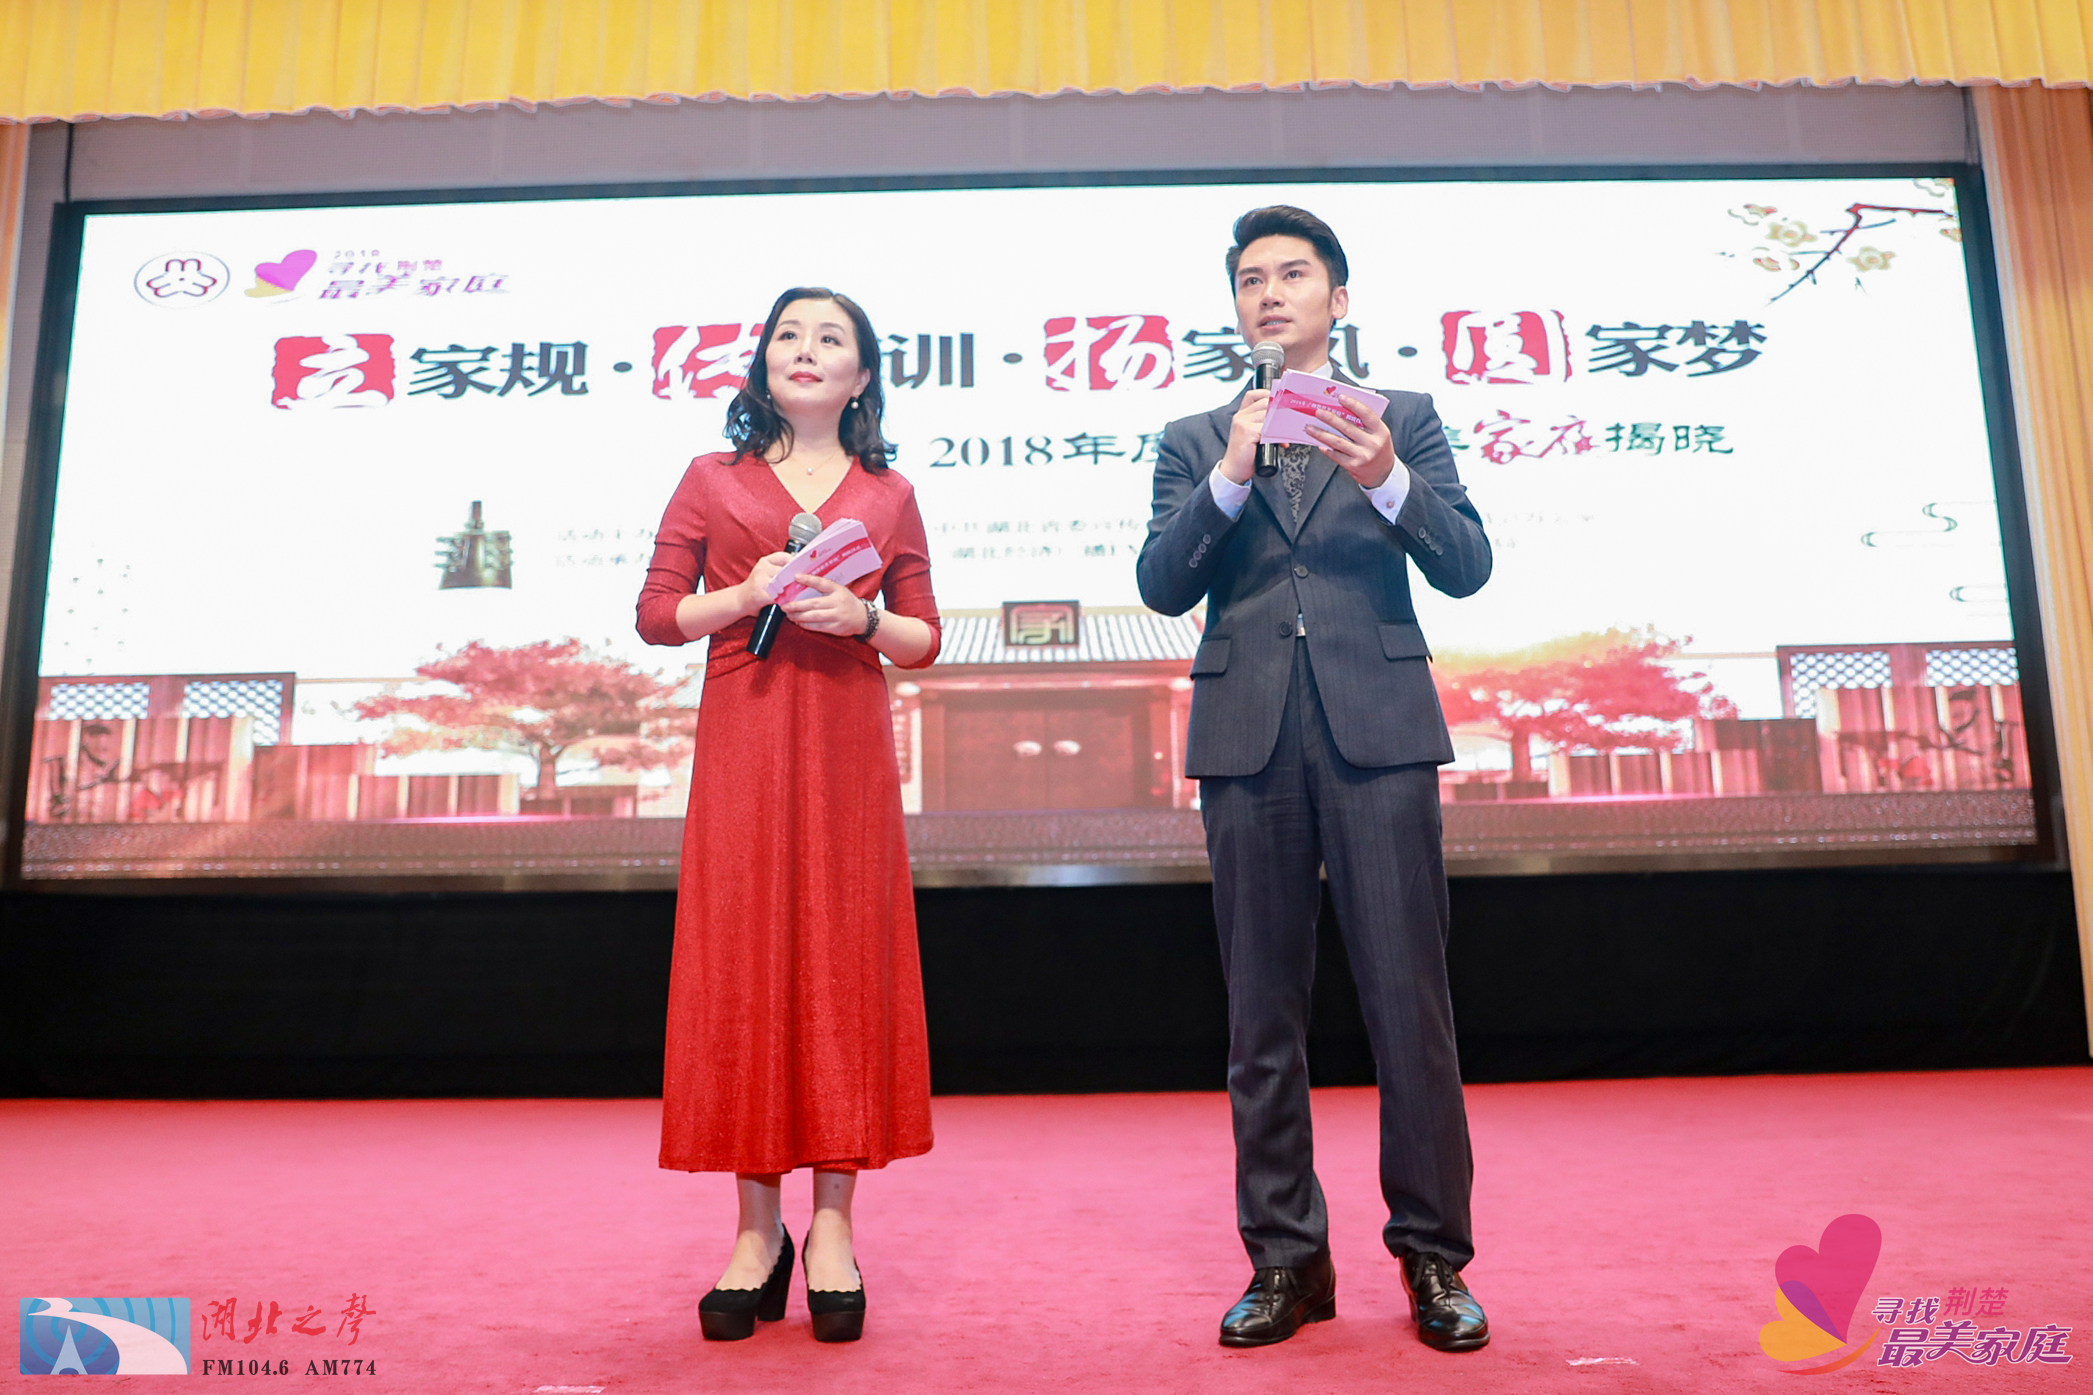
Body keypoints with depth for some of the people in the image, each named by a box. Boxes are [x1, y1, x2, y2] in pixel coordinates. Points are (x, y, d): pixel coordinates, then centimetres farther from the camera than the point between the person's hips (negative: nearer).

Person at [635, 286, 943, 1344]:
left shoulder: (889, 495, 13)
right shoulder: (713, 480, 11)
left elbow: (925, 639, 11)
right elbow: (657, 614, 6)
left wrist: (861, 617, -8)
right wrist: (750, 593, -9)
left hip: (848, 749, 1)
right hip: (742, 743, 0)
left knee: (846, 962, -1)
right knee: (739, 966, -1)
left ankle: (832, 1225, 9)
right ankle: (757, 1226, 10)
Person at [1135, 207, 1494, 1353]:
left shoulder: (1404, 419, 13)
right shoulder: (1193, 441, 16)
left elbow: (1467, 566, 1)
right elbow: (1162, 587, 2)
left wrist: (1386, 479, -16)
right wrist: (1231, 475, -12)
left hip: (1377, 729, -1)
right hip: (1247, 738, 2)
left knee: (1409, 1000, -2)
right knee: (1262, 1015, 6)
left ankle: (1434, 1256, 13)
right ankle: (1285, 1259, 17)